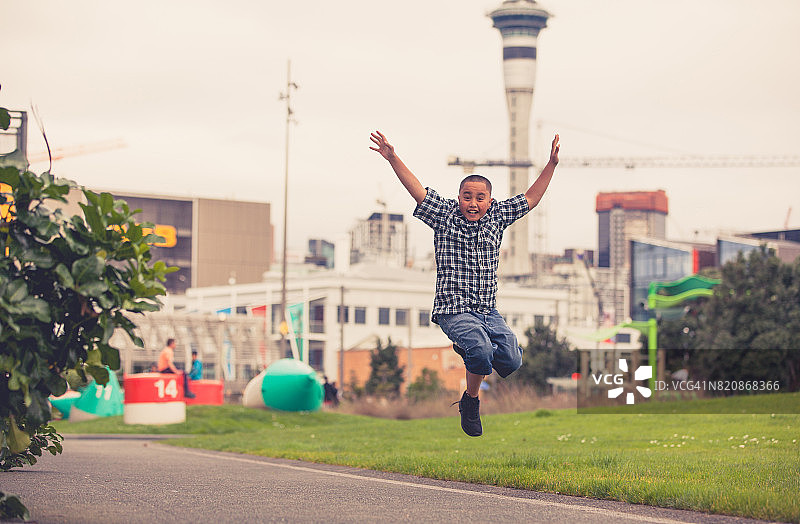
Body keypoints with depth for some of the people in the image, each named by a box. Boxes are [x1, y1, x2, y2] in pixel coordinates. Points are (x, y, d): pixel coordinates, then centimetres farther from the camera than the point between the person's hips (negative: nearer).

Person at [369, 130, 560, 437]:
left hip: (488, 311, 4)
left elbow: (531, 198, 15)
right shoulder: (444, 215, 3)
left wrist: (551, 164, 7)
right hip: (454, 310, -4)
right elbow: (416, 189, -4)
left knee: (511, 362, -14)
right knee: (482, 351, -30)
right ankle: (471, 401, -2)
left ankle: (467, 348, 17)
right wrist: (392, 158, -15)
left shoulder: (497, 216, 12)